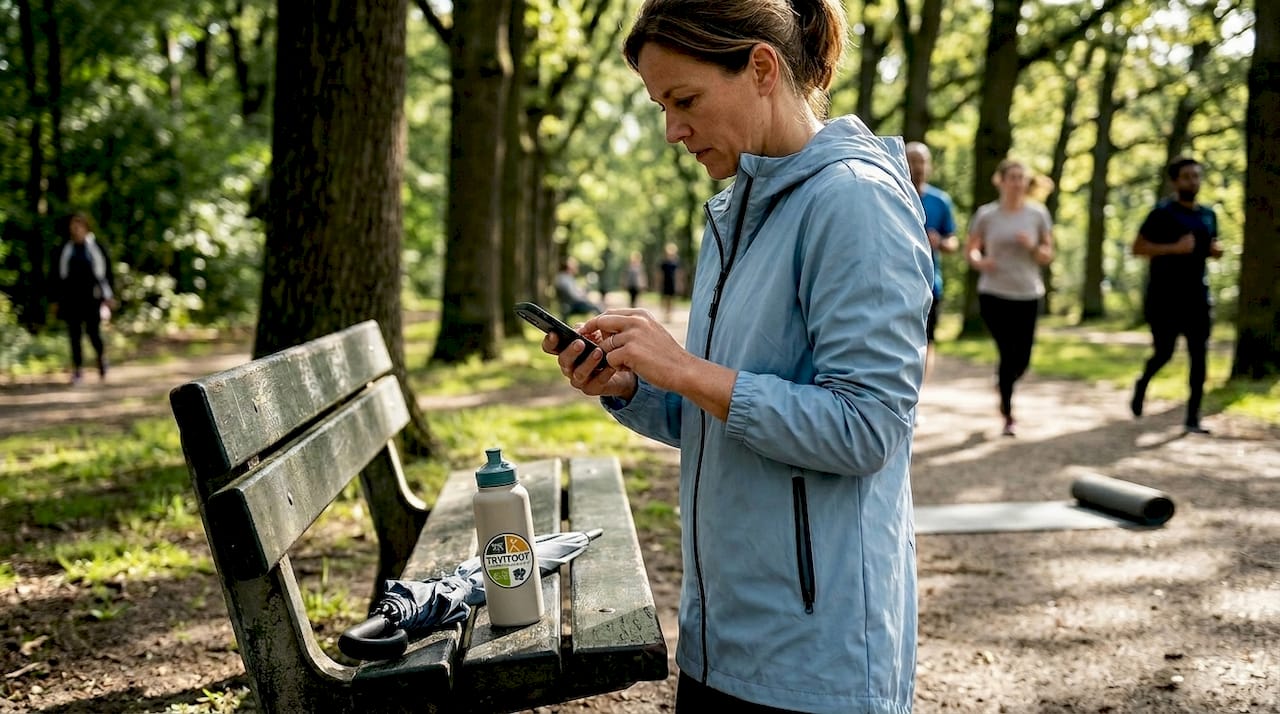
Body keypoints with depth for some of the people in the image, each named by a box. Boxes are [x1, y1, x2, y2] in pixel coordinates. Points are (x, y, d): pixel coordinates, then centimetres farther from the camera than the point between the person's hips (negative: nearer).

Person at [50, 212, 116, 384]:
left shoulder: (96, 247, 2)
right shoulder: (65, 249, 7)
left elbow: (107, 271, 3)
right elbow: (57, 275, 10)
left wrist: (109, 296, -1)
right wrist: (56, 299, 7)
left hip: (92, 297, -2)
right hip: (71, 298, 2)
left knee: (93, 331, -5)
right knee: (75, 335, 2)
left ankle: (102, 357, 25)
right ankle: (78, 370, 8)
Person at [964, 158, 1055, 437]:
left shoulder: (1037, 213, 2)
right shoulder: (986, 214, 0)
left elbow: (1048, 255, 6)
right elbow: (970, 249, 9)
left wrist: (1032, 247, -15)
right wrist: (979, 261, -13)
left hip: (1028, 295, 2)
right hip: (993, 294, -2)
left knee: (1022, 359, 3)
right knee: (1007, 354, -8)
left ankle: (1006, 386, 38)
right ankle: (1008, 416, 7)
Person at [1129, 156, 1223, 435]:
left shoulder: (1208, 215, 13)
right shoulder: (1162, 213, -5)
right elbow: (1138, 247, -10)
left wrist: (1215, 250, 3)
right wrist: (1175, 248, -21)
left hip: (1197, 296, 5)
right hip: (1164, 296, -5)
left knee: (1199, 355, -3)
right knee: (1163, 352, 0)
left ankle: (1193, 417, 2)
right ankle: (1142, 383, 34)